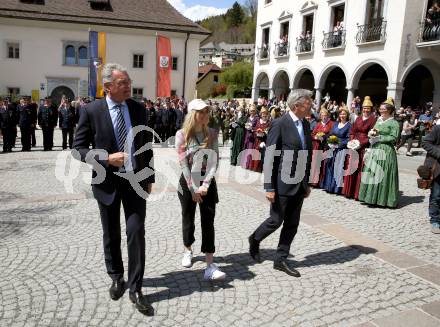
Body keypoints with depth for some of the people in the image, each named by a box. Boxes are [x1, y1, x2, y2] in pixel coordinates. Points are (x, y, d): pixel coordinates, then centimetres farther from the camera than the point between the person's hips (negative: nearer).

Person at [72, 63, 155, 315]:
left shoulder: (139, 110, 1)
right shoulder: (92, 111, -8)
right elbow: (79, 148, -6)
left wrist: (150, 178, 8)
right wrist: (107, 159, -21)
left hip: (136, 180, 1)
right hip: (107, 182, -1)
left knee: (136, 232, -4)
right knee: (112, 235, 14)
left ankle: (135, 289, 10)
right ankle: (117, 278, 37)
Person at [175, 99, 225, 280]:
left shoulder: (212, 134, -1)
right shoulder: (182, 134, -6)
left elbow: (214, 160, -6)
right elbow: (183, 162, -10)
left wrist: (205, 184, -17)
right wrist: (193, 188, -13)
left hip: (208, 181, 1)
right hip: (188, 181, -1)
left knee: (208, 222, -4)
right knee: (188, 219, 13)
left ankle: (210, 266, -4)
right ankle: (188, 251, 38)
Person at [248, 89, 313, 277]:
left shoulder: (305, 124, 9)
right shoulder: (280, 124, -14)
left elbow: (307, 155, 14)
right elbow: (270, 157, -15)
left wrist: (307, 182, 14)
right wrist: (269, 187, -17)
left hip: (299, 184, 7)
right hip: (283, 184, -7)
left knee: (292, 224, 11)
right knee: (276, 220, 5)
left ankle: (281, 259, 24)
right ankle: (255, 239, 33)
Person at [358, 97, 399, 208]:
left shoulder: (394, 123, -3)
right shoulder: (378, 120, 17)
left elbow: (393, 138, -12)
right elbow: (372, 132, 20)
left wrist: (379, 138, -14)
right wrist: (371, 133, -2)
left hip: (386, 151, -7)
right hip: (374, 150, 7)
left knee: (382, 174, -6)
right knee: (371, 173, 5)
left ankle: (383, 199, 2)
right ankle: (372, 197, 12)